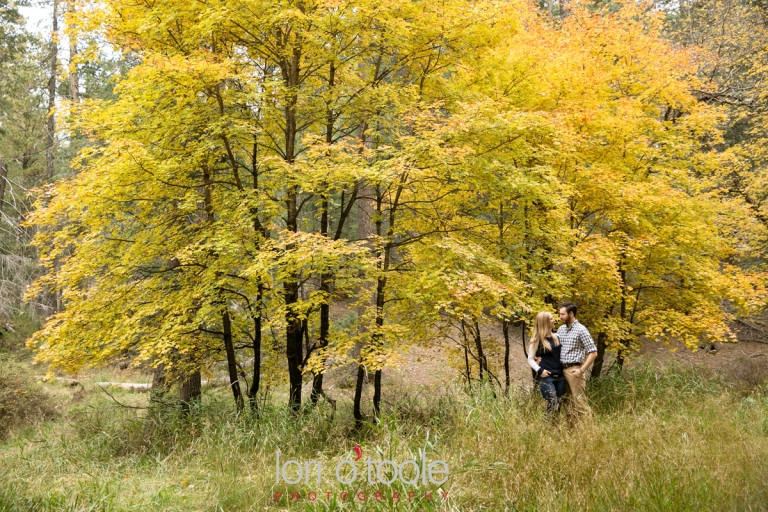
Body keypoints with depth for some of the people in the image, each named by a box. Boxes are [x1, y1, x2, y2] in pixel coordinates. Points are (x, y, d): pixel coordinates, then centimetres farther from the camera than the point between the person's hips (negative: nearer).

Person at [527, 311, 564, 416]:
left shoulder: (556, 337, 13)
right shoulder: (537, 339, -3)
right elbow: (530, 359, -2)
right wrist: (539, 370, -16)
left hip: (559, 376, 6)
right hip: (545, 377, -6)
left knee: (559, 405, 4)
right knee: (553, 405, -15)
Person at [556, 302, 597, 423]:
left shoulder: (581, 330, -8)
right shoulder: (561, 329, 13)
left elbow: (593, 352, -9)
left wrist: (582, 370, -15)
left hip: (574, 370, -7)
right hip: (562, 370, 7)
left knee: (580, 403, -8)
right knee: (568, 403, 10)